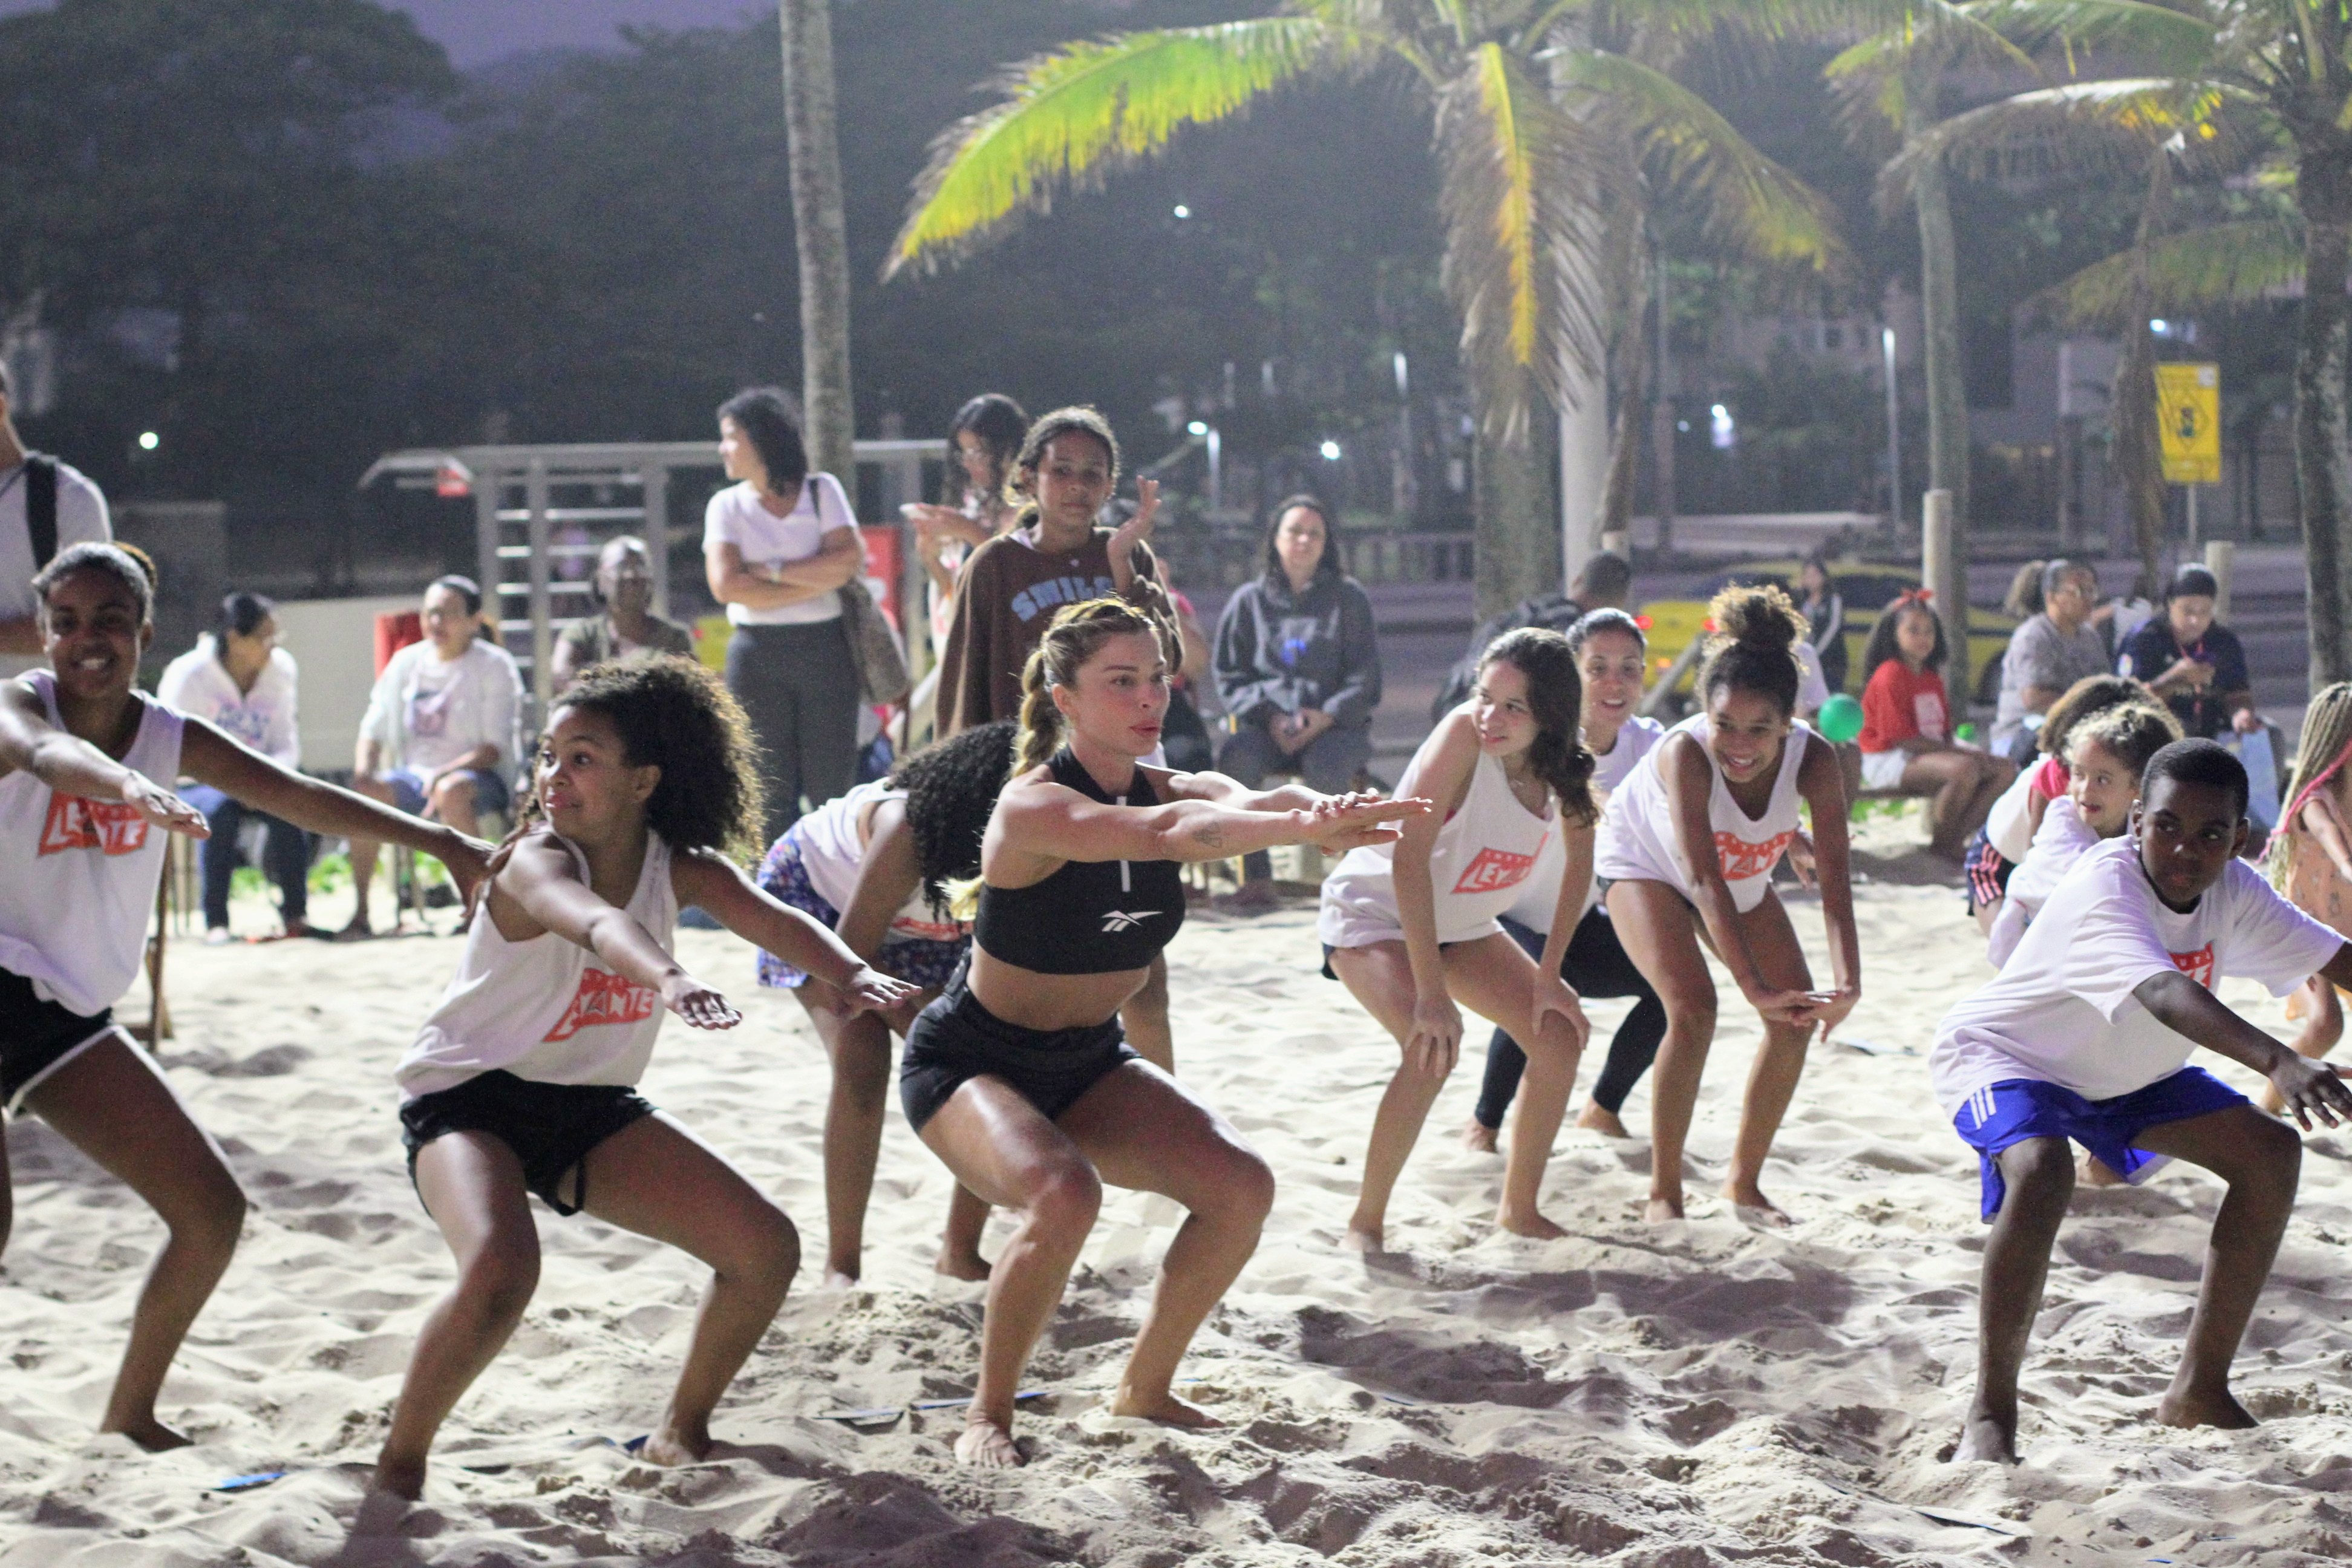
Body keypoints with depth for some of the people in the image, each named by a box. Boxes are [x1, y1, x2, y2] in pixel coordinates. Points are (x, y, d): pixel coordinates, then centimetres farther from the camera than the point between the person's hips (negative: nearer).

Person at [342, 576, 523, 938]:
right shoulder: (406, 663, 13)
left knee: (451, 791, -39)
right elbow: (374, 728, 13)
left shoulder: (495, 667, -2)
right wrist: (363, 770, -8)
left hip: (480, 776, -4)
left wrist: (443, 773, -24)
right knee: (364, 792, -26)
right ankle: (360, 911, -21)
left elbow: (495, 748, -9)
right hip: (415, 774, 4)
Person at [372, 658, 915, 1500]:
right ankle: (398, 1464, -12)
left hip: (591, 1107, 6)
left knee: (766, 1248, -4)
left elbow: (773, 920, -24)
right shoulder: (535, 862, -22)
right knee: (500, 1271, -34)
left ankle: (681, 1432, 19)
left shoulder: (680, 868, -6)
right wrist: (669, 977, -68)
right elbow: (595, 923, -46)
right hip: (467, 1095, -6)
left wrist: (851, 973, -46)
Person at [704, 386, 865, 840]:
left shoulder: (821, 491, 6)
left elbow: (847, 560, -10)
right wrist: (816, 579, -9)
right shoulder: (727, 505, 6)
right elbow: (726, 586, -9)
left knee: (833, 787, -2)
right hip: (757, 656, 1)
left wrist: (771, 570, -9)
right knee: (770, 793, 2)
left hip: (825, 649, -1)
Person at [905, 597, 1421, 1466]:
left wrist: (1320, 809, -54)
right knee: (1062, 1195, -34)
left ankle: (1145, 1388, 11)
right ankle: (988, 1415, -12)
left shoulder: (1169, 788, -6)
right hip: (967, 1061, -7)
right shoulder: (1033, 808, -27)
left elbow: (1252, 800, -29)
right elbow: (1160, 834, -46)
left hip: (1088, 1063, 7)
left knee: (1241, 1187, -11)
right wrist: (1305, 830, -62)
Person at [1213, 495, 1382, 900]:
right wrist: (1269, 715, -9)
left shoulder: (1348, 597, 10)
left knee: (1326, 767, -37)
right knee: (1236, 758, -33)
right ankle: (1256, 872, -23)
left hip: (1335, 724, -1)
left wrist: (1326, 717, -13)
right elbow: (1231, 675, 10)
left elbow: (1364, 676, 5)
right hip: (1268, 723, 1)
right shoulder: (1249, 600, 13)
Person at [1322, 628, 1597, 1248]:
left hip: (1460, 924, 7)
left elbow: (1578, 862, 0)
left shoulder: (1564, 764, -15)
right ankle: (1365, 1221, -14)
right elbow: (1410, 859, -36)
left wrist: (1549, 975, -6)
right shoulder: (1462, 737, -33)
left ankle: (1519, 1209, 16)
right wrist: (1431, 992, -37)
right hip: (1372, 911, -7)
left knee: (1560, 1036, -2)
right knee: (1434, 1047, -29)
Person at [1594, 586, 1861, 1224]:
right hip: (1645, 865, -4)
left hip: (1745, 879, 4)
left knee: (1797, 1016, -4)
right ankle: (1663, 1193, -11)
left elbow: (1834, 881, -39)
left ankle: (1744, 1182, 13)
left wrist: (1847, 982, -53)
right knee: (1693, 1010, -24)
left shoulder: (1814, 759, -32)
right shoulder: (1684, 753, -42)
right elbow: (1704, 881, -47)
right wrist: (1754, 986, -56)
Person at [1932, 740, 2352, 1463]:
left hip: (2125, 1072, 8)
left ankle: (2200, 1391, 8)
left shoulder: (2232, 891, -12)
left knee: (2271, 1153, -1)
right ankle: (1990, 1417, -28)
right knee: (2042, 1172, -38)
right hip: (2001, 1053, -8)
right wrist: (2279, 1063, -67)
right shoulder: (2105, 887, -36)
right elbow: (2165, 993, -53)